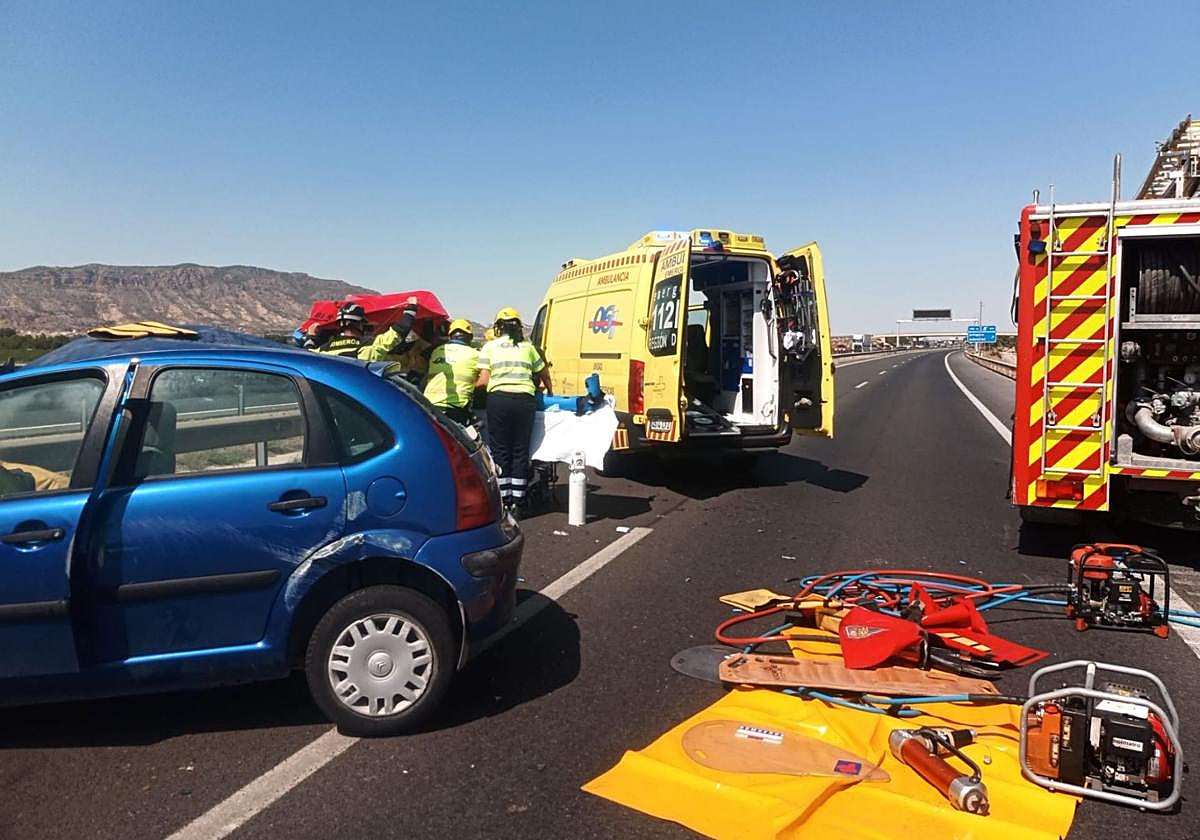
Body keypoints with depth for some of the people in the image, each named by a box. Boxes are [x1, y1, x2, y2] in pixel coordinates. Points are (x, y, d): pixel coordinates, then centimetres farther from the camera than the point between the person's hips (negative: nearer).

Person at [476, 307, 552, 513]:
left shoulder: (490, 346, 11)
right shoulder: (527, 346, 18)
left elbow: (484, 381, 3)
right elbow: (544, 375, 26)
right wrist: (549, 393, 44)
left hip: (498, 398, -2)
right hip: (525, 400, 2)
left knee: (500, 450, 6)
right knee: (521, 450, 7)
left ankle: (504, 501, 7)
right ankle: (517, 502, 8)